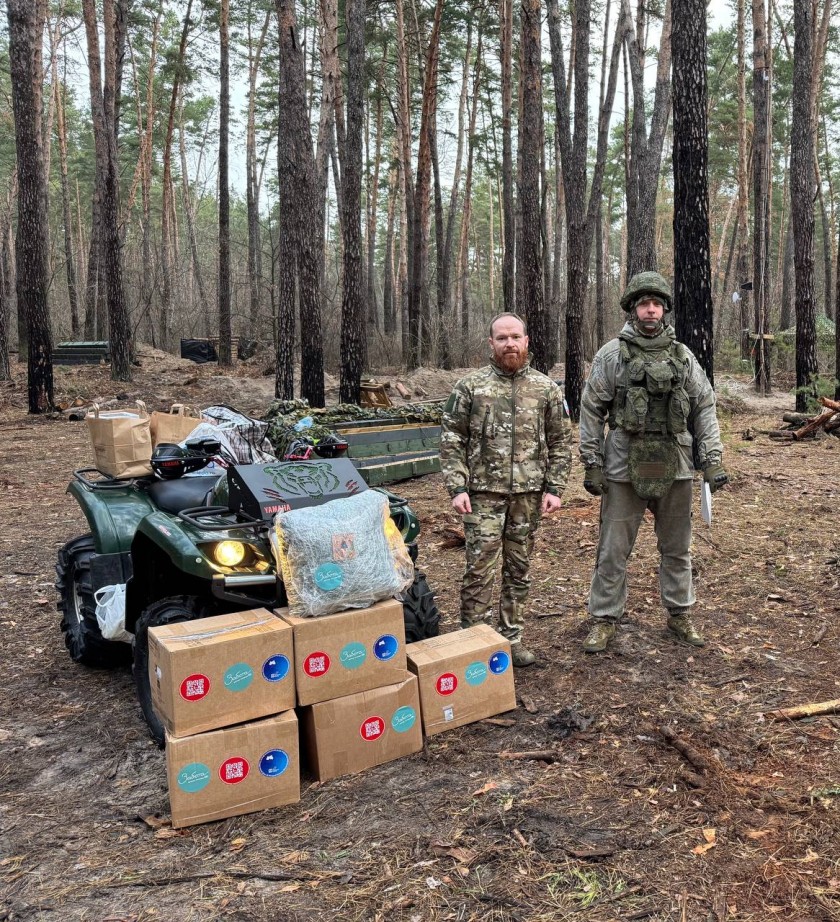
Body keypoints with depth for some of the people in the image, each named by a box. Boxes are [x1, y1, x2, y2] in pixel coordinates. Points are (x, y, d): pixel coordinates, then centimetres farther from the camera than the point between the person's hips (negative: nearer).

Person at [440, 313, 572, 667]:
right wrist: (457, 488, -9)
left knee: (518, 569, 11)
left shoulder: (545, 388, 6)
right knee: (479, 570, -3)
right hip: (484, 492, -2)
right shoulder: (470, 386, 0)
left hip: (528, 493, 3)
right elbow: (451, 440, -1)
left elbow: (559, 443, 9)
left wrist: (554, 488, 0)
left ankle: (512, 638, 23)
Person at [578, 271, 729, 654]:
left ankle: (680, 614, 29)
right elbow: (591, 411, -1)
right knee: (613, 549, 3)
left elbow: (704, 408, 9)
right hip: (624, 467, -3)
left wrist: (713, 460, 1)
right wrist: (591, 464, -6)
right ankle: (604, 619, 16)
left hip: (675, 467, 3)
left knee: (677, 547, 14)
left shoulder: (683, 356, 8)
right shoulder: (612, 354, -1)